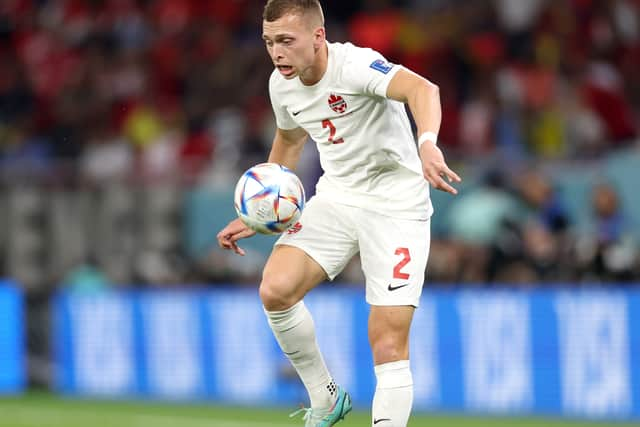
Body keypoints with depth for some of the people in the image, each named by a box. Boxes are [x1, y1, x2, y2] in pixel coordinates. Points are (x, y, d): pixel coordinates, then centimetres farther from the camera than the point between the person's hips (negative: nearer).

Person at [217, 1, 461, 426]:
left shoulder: (354, 65, -24)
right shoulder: (282, 84, 0)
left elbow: (422, 89, -43)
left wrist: (428, 144, -63)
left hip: (395, 205, -6)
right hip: (337, 196, 6)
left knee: (389, 344, -14)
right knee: (275, 290, -17)